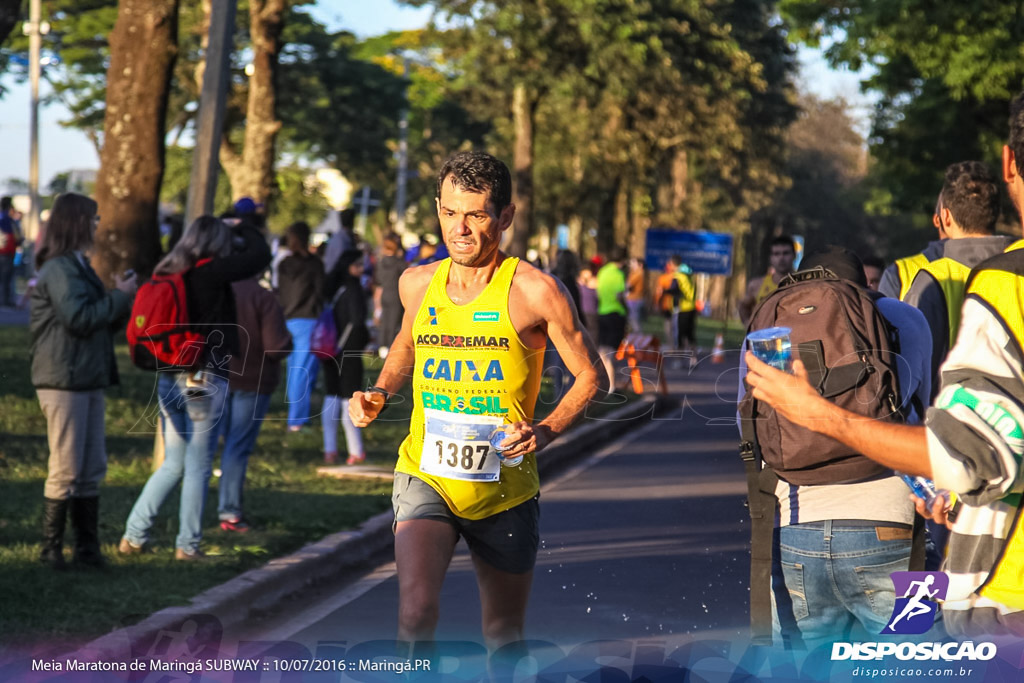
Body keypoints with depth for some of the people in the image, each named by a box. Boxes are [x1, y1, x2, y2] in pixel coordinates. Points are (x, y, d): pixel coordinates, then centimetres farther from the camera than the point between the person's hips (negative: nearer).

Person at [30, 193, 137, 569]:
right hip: (64, 381, -10)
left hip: (88, 380, 10)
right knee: (66, 471, -5)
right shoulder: (59, 269, -13)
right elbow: (79, 318, -22)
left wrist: (122, 299, 8)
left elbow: (98, 321, 24)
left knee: (92, 469, 10)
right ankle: (51, 549, 3)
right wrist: (121, 296, -13)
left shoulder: (78, 266, 20)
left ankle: (88, 547, 15)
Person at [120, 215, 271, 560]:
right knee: (198, 467, 4)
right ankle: (187, 545, 8)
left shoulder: (168, 274, 6)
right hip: (205, 380, -7)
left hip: (168, 379, 7)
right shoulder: (209, 273, -13)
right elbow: (260, 255, -8)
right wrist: (244, 227, 9)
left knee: (173, 464, 17)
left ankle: (133, 535, 13)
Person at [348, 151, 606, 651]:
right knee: (415, 613, -22)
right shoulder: (418, 284, 2)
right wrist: (380, 393, 6)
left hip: (504, 484, -1)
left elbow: (592, 376, -1)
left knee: (503, 636, 14)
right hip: (425, 475, 1)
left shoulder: (535, 291, -9)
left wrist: (545, 432, -17)